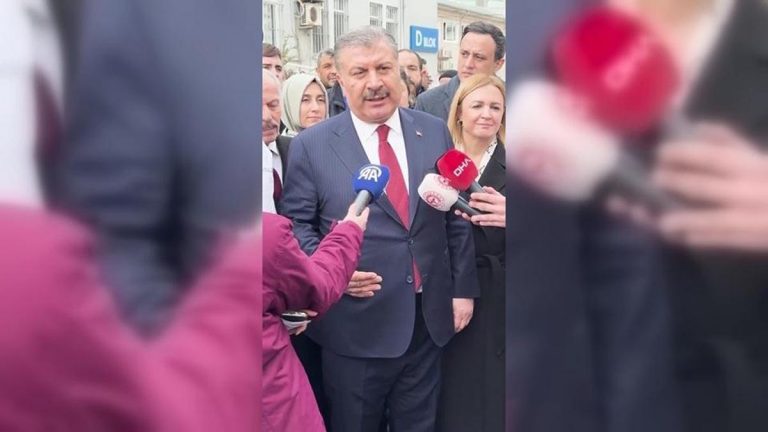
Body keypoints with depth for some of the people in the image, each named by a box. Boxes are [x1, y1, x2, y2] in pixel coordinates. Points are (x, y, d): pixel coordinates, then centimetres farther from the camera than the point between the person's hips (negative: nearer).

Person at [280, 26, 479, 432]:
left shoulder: (435, 132, 3)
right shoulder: (311, 145, -6)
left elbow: (456, 216, 7)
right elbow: (296, 224, -2)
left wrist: (463, 288, 5)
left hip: (429, 319, 3)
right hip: (355, 325, -2)